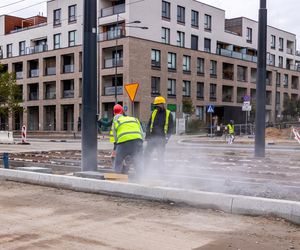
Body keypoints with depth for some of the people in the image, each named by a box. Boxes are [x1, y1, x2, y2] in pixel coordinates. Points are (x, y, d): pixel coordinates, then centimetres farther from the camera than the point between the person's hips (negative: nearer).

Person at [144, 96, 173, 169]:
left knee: (161, 156, 0)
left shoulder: (168, 114, -1)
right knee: (146, 154, 2)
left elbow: (170, 128, -2)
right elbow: (149, 125, 14)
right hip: (152, 138, 4)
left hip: (161, 139, -4)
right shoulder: (154, 112, 10)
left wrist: (167, 138, -11)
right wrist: (147, 135, 5)